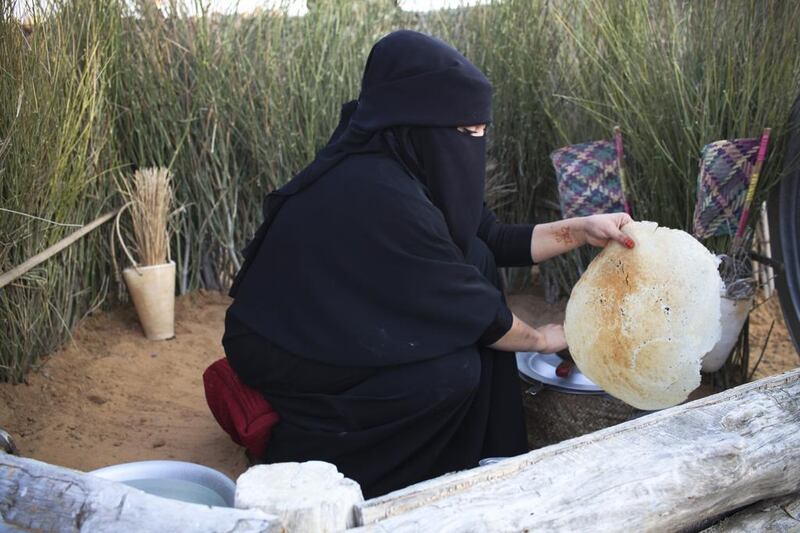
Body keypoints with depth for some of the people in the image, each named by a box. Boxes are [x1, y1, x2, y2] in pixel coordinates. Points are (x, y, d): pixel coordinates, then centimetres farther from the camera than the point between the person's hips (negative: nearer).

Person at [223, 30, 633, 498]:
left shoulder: (393, 162, -5)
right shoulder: (382, 195, -31)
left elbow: (492, 240, 6)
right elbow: (471, 310, -20)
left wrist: (581, 230, -1)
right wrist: (540, 339, -3)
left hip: (346, 323, 9)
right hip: (289, 356, -9)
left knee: (475, 261, 1)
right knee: (454, 372, -21)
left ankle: (479, 450, 13)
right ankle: (304, 454, 0)